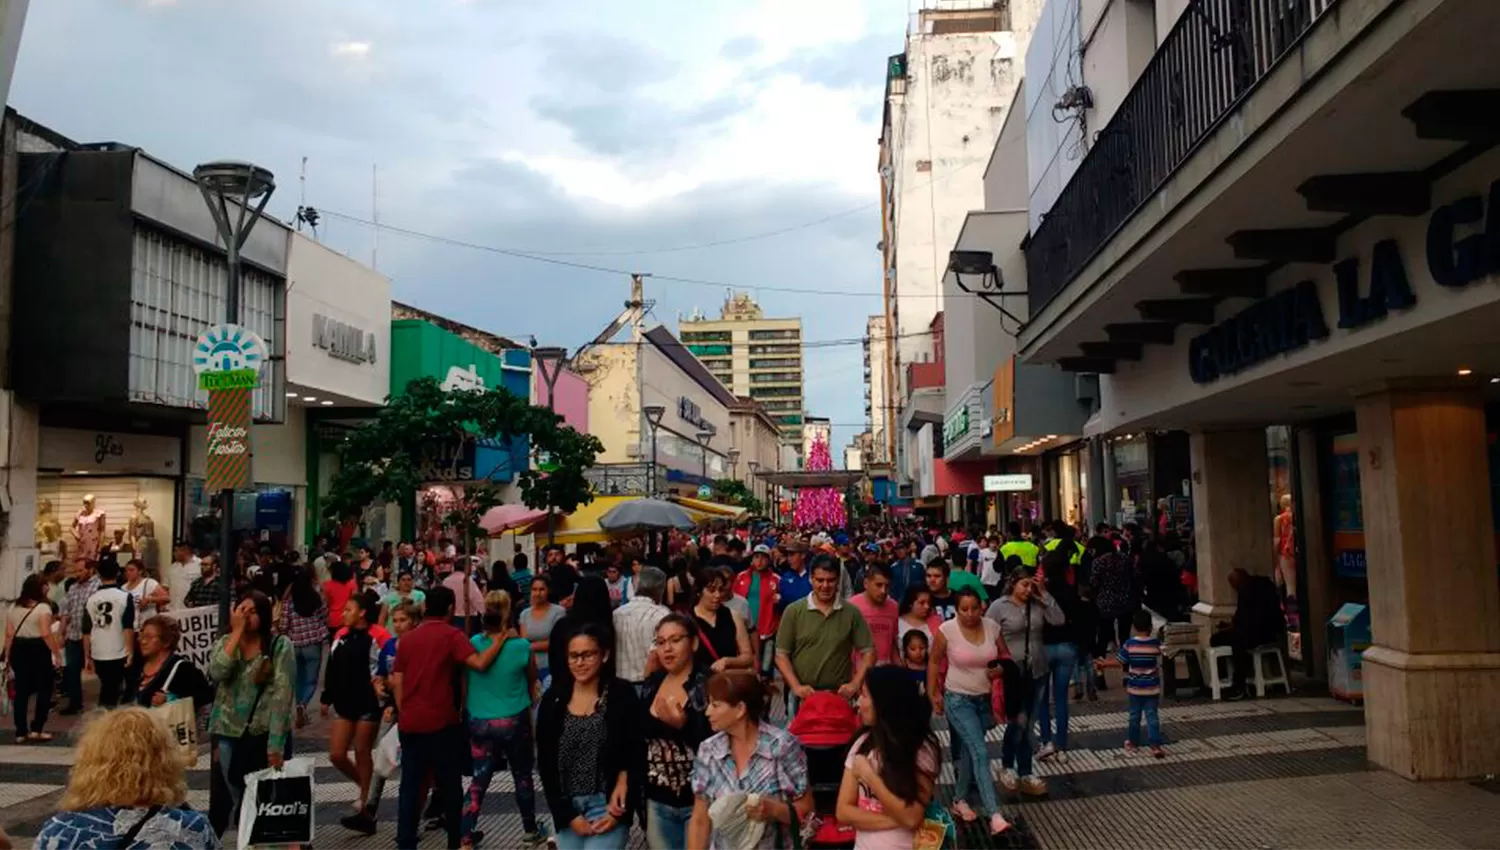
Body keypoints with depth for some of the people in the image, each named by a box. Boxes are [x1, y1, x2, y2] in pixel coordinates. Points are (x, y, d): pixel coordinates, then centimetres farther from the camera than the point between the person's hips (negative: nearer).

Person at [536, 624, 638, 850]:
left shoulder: (622, 696, -6)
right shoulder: (553, 700, 1)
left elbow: (635, 755, -5)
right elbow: (545, 763, 3)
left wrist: (617, 812, -12)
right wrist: (568, 814, -3)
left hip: (607, 806, -4)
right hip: (567, 809, 4)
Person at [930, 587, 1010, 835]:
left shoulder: (992, 627, -7)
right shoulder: (946, 630, -16)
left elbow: (1005, 655, 7)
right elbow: (934, 662, -4)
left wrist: (1002, 668, -15)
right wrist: (932, 694, -3)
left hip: (986, 699, 4)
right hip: (958, 700, -4)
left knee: (970, 751, 18)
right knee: (981, 752, -17)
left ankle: (960, 800, 37)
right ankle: (994, 815, -19)